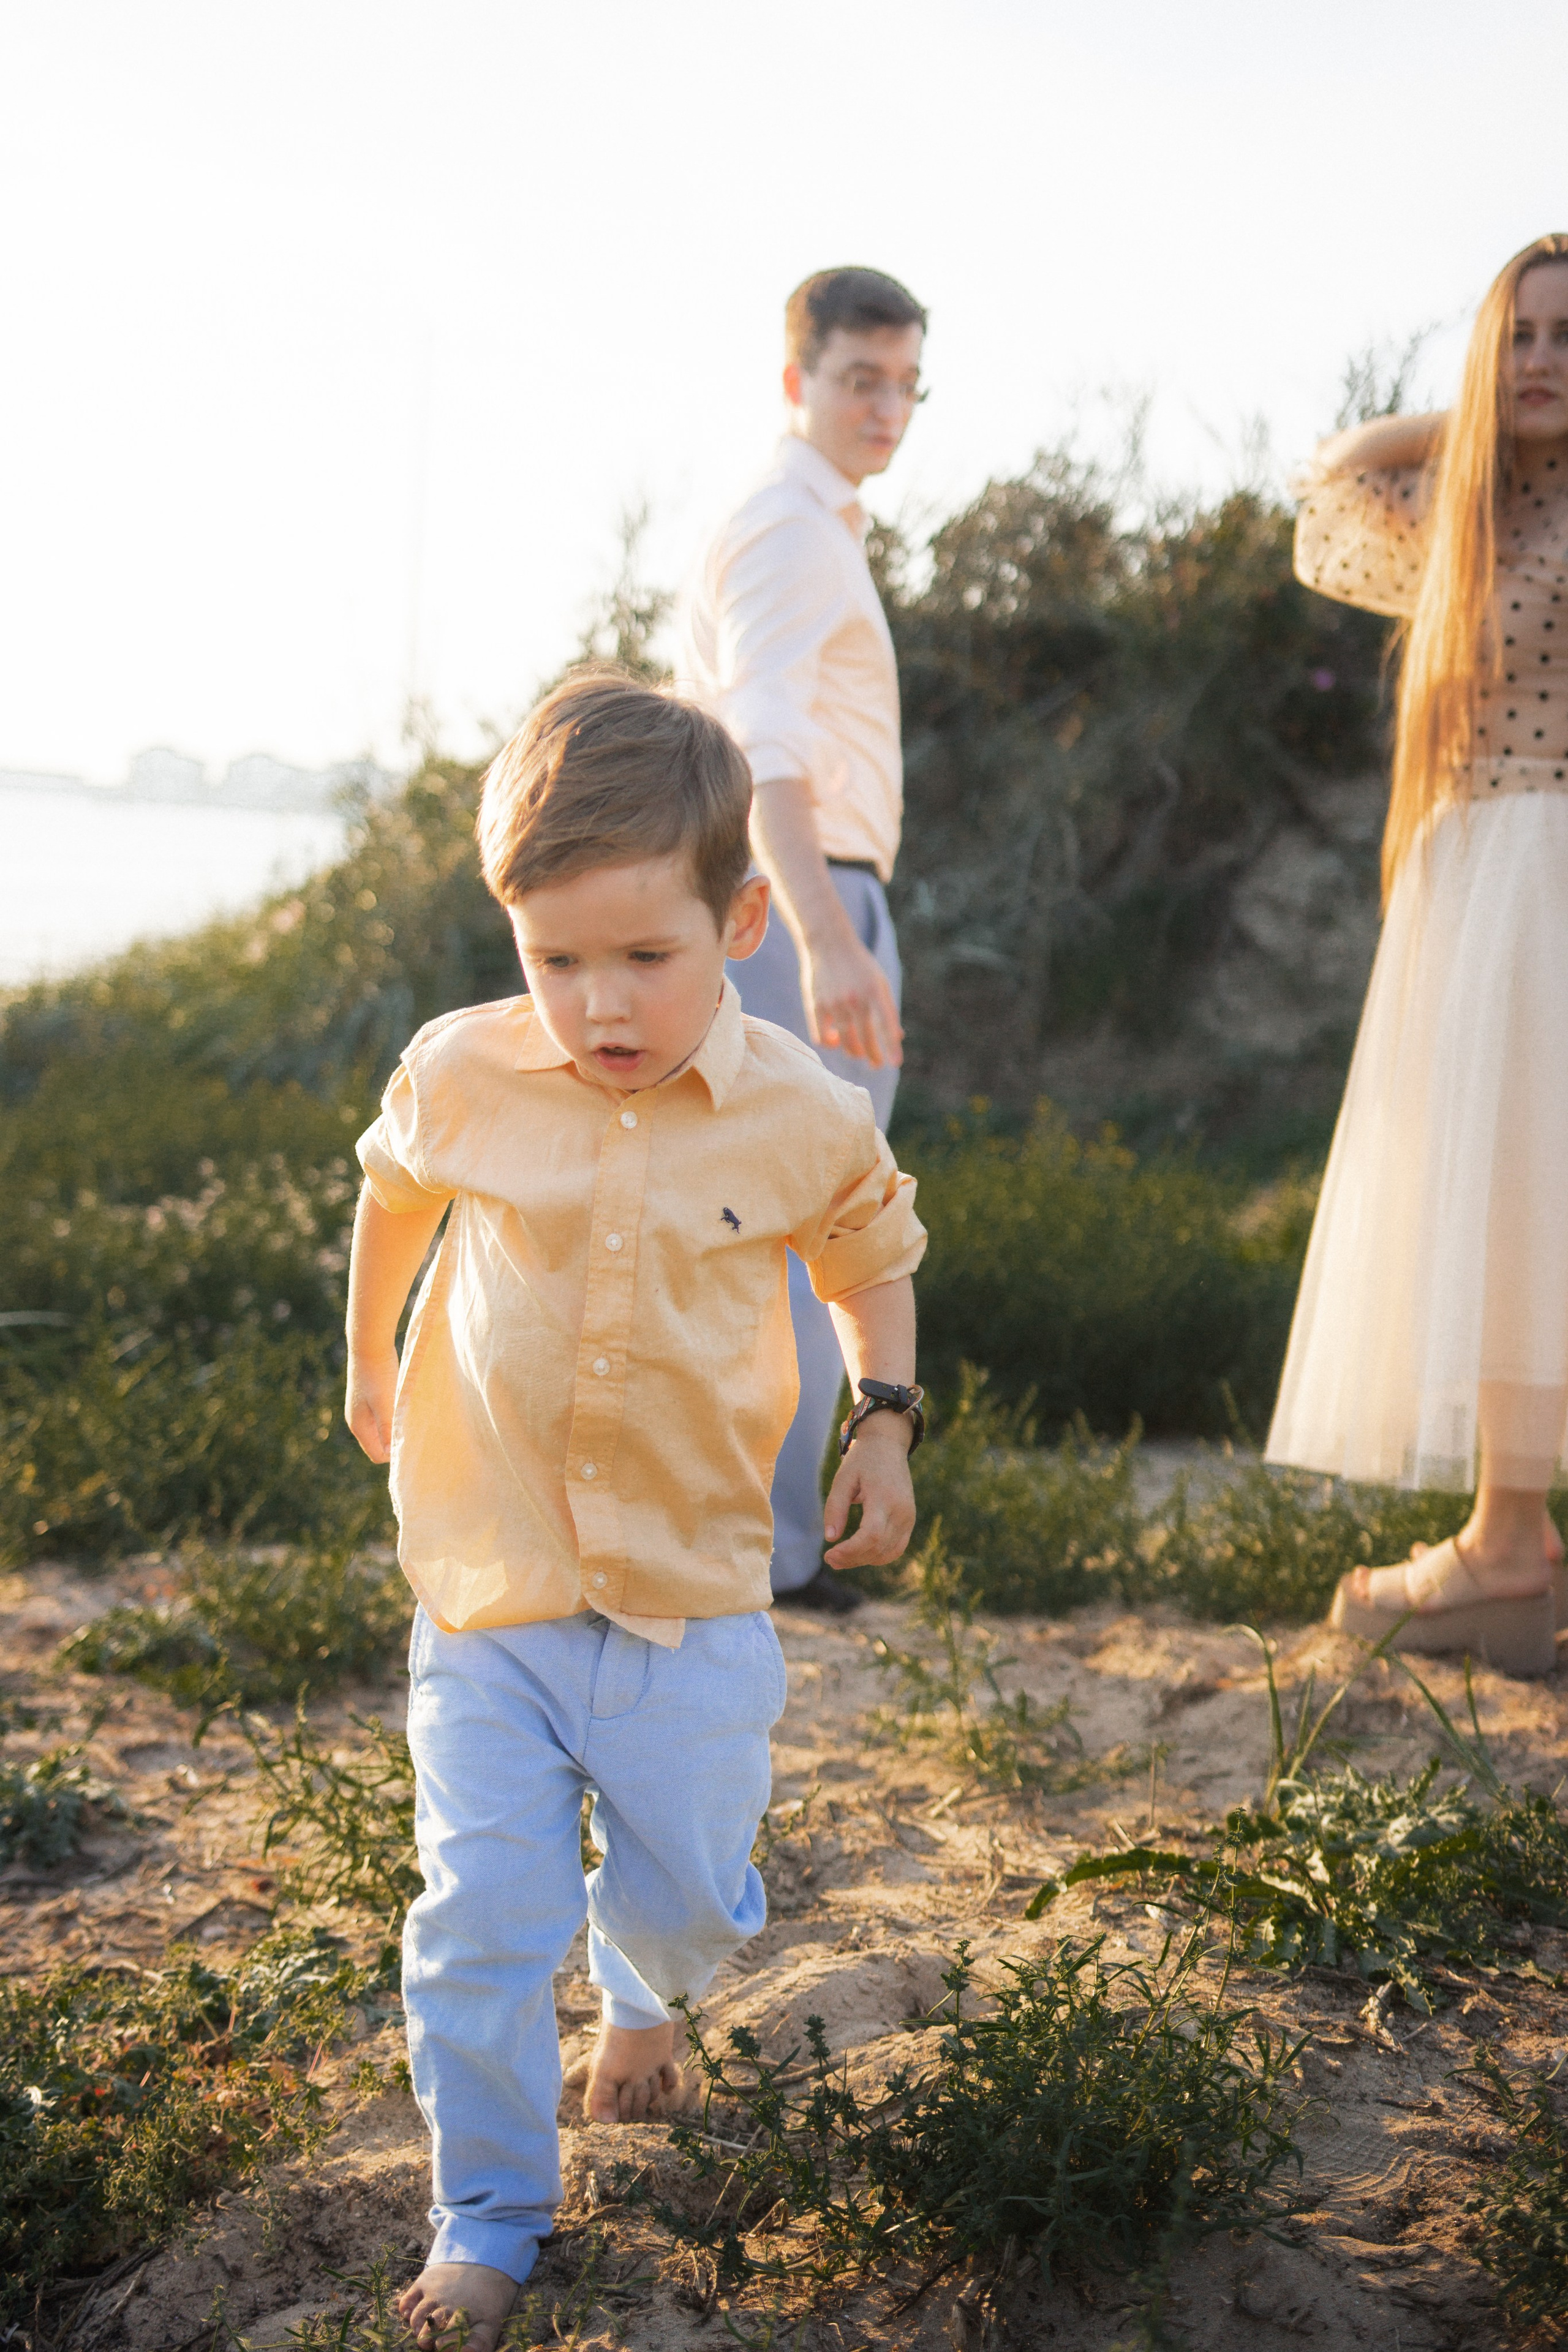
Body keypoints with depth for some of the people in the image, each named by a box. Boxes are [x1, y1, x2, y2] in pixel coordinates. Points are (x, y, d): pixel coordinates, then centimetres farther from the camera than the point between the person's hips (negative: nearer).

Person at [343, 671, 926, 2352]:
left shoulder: (803, 1119, -10)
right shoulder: (458, 1077, -9)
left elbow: (875, 1263, 13)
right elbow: (392, 1196, 15)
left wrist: (885, 1421, 3)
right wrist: (368, 1361, 26)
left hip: (694, 1598, 1)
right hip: (487, 1589, 0)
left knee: (692, 1889, 14)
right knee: (480, 1919, -2)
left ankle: (646, 1996, 50)